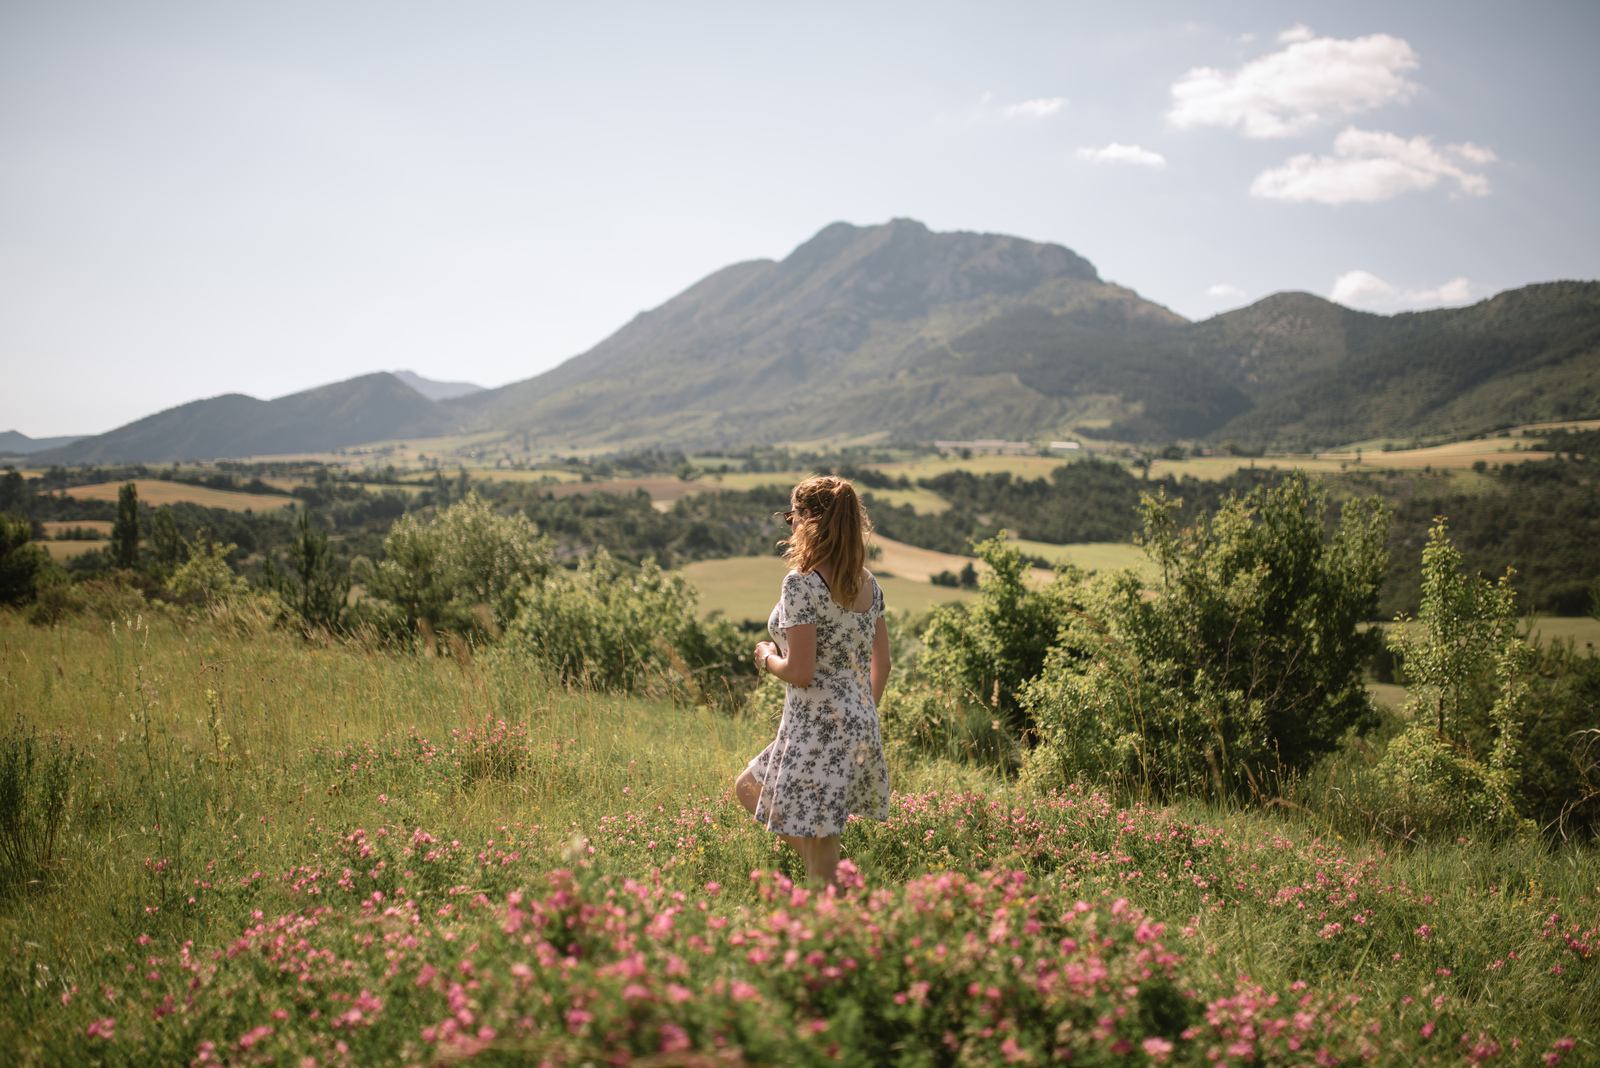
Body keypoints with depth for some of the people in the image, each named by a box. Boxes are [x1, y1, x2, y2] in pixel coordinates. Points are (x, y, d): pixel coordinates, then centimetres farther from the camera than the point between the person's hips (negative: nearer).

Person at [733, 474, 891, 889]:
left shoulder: (802, 582, -16)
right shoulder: (867, 582, 8)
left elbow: (800, 672, -20)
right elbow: (881, 662, 13)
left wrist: (767, 657, 0)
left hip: (818, 728, -9)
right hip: (861, 724, 9)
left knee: (819, 857, 2)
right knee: (748, 789, 25)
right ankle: (833, 877, 21)